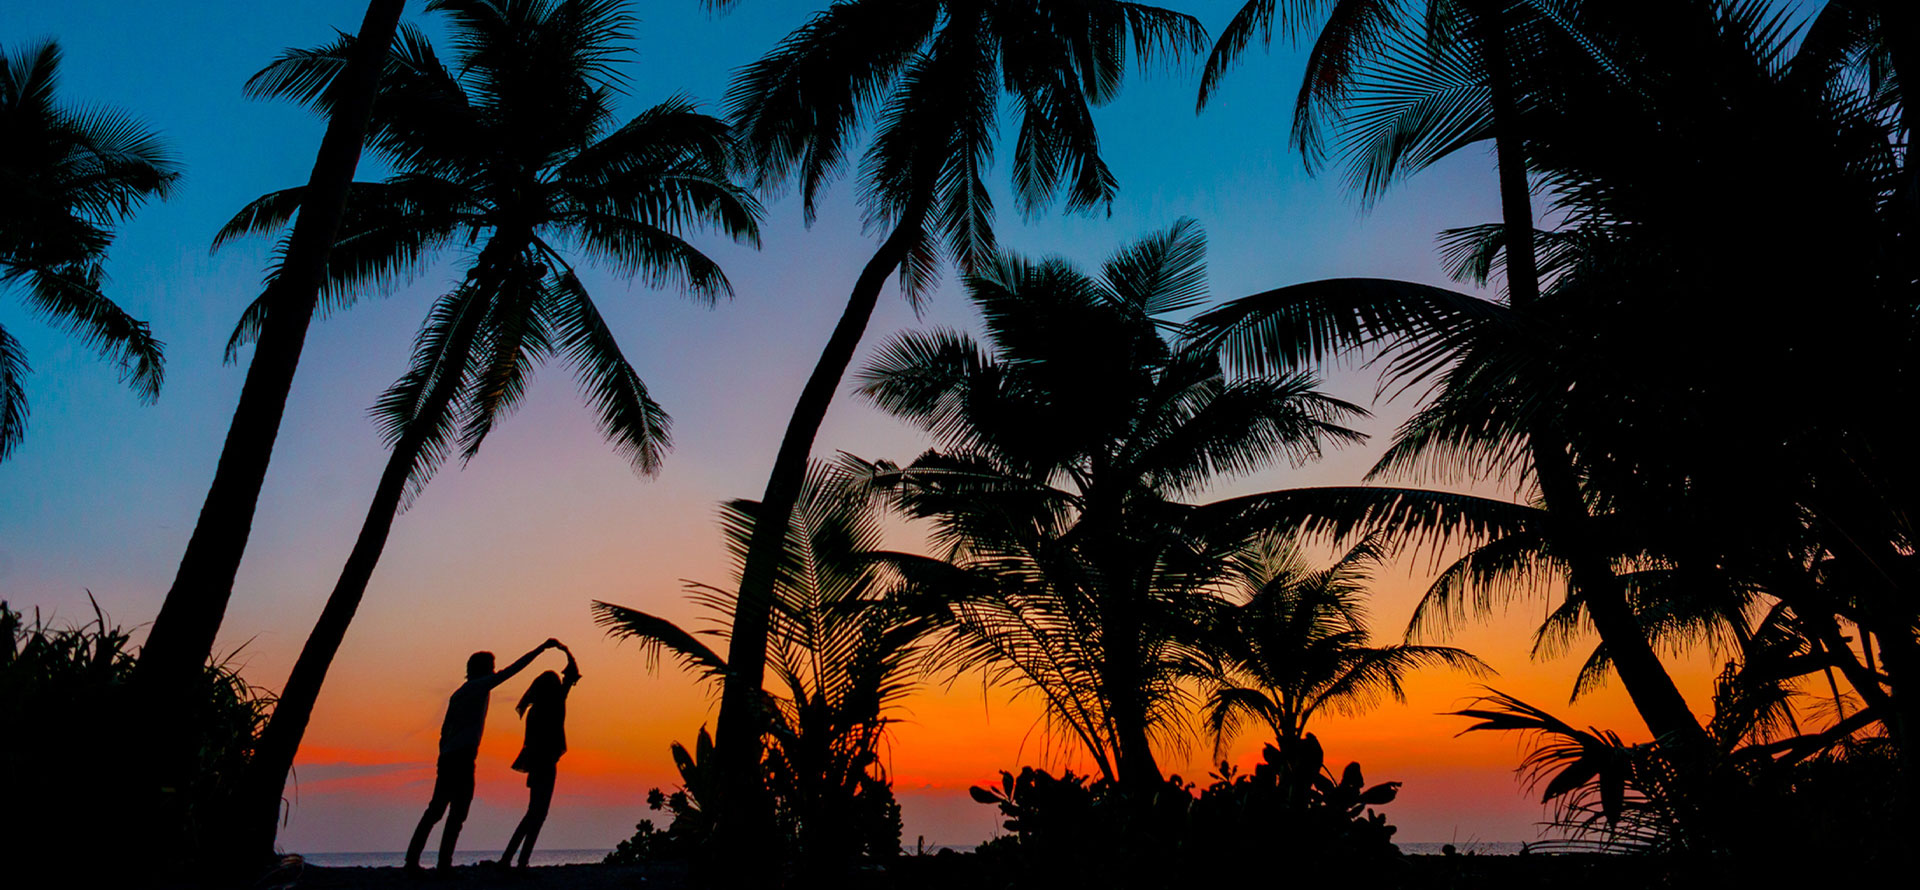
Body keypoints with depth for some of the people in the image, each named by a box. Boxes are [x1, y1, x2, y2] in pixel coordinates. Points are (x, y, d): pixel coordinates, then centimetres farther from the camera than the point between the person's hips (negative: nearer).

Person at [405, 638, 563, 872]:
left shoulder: (458, 694, 22)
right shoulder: (479, 686, -2)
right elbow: (513, 669, -6)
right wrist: (542, 647, -4)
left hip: (448, 757, 9)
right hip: (462, 758, -9)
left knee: (436, 811, 11)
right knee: (458, 812, -7)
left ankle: (412, 860, 11)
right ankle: (444, 863, -10)